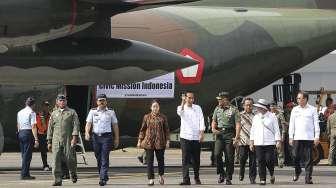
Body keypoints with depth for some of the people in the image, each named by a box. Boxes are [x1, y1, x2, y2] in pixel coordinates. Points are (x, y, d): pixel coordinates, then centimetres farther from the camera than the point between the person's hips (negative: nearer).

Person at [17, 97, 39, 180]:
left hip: (21, 133, 7)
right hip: (28, 133, -7)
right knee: (27, 155, -4)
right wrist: (36, 139, -17)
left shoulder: (20, 112, 14)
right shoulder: (32, 113, -9)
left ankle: (25, 173, 15)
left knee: (24, 154, 13)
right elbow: (33, 127, -15)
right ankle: (24, 174, -5)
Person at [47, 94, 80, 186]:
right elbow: (50, 128, 18)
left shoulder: (72, 112, 7)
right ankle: (57, 180, -6)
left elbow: (76, 125, -2)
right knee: (56, 160, -7)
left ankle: (73, 174, 27)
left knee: (70, 159, -2)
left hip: (68, 140, -2)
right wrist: (49, 142, 14)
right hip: (56, 140, 2)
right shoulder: (54, 113, 16)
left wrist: (74, 137, -15)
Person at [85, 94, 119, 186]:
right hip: (96, 137, 2)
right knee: (98, 158, 8)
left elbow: (115, 126, 10)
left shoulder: (111, 112, 7)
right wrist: (87, 133, -16)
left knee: (104, 159, -10)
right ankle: (104, 176, 23)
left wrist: (116, 138, 7)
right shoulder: (92, 111, 9)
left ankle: (103, 179, -13)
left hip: (107, 137, -2)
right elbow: (88, 123, 2)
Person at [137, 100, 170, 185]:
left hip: (160, 142, 0)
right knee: (149, 161, -1)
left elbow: (166, 130, 7)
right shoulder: (147, 117, 5)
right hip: (149, 142, 0)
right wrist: (140, 140, 5)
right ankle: (151, 179, 5)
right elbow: (142, 129, 9)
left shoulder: (163, 117, 5)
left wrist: (167, 141, 1)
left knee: (160, 159, 7)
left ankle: (161, 176, 29)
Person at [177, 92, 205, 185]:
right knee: (185, 159, -7)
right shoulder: (182, 108, 3)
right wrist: (183, 102, -34)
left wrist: (202, 132, -7)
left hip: (196, 137, 2)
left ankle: (197, 178, 24)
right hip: (185, 137, -2)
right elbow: (179, 112, -20)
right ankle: (186, 179, -9)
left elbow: (201, 120, 4)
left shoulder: (198, 108, 11)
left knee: (196, 159, 9)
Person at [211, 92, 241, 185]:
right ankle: (221, 173, 6)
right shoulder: (217, 109, 14)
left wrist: (236, 137, -14)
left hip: (230, 134, -4)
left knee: (229, 157, -2)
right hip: (219, 134, 4)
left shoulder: (234, 110, -1)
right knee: (217, 154, -13)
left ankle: (228, 178, 6)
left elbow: (238, 125, -5)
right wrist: (213, 129, 1)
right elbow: (214, 121, 23)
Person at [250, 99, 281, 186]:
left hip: (270, 143, -3)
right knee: (260, 162, -2)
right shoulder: (255, 118, 12)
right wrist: (251, 142, 12)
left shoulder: (272, 117, 1)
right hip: (258, 143, 3)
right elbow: (252, 130, 16)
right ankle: (262, 179, 3)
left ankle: (272, 174, 19)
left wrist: (278, 141, -3)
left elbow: (276, 130, 2)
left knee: (269, 160, -8)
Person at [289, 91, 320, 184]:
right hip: (297, 137, 2)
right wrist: (290, 137, 6)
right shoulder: (295, 110, 12)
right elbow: (291, 124, 13)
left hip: (309, 138, -2)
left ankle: (308, 178, 1)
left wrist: (317, 137, -2)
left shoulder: (312, 109, 5)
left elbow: (316, 124, 5)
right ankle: (297, 172, 23)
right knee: (296, 156, -3)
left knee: (308, 159, -3)